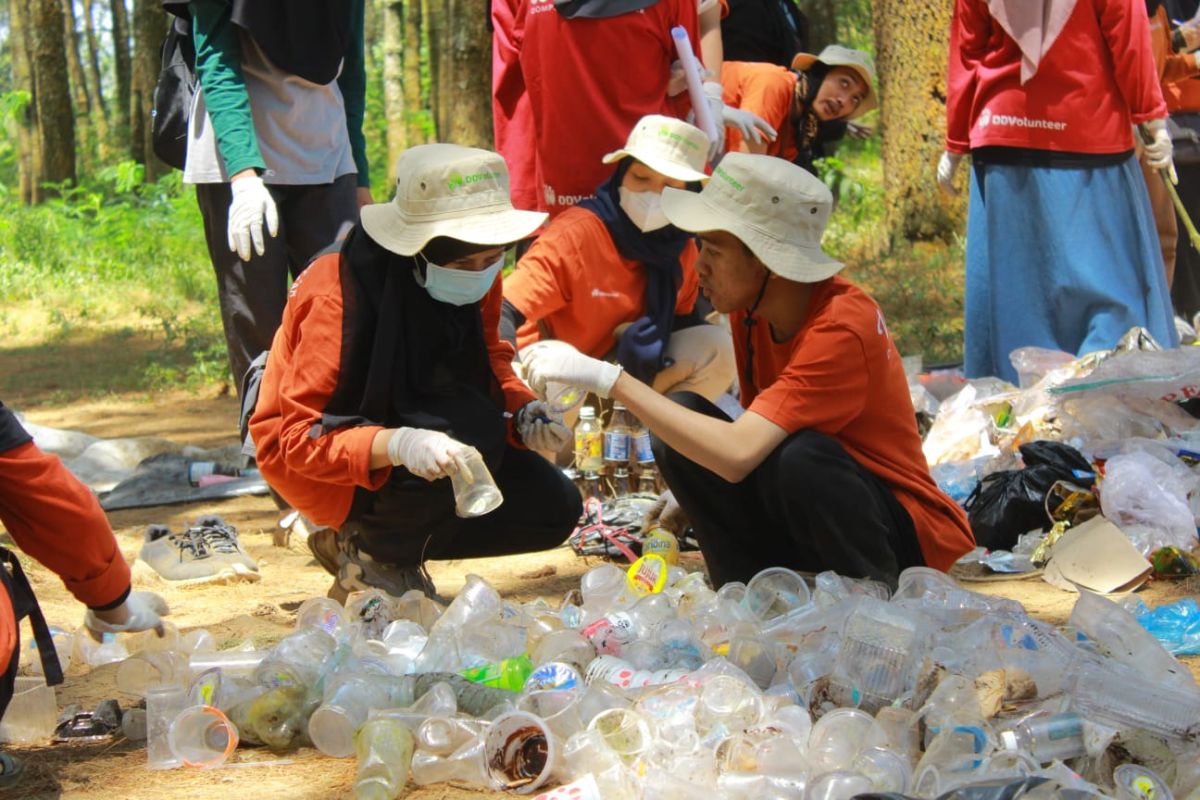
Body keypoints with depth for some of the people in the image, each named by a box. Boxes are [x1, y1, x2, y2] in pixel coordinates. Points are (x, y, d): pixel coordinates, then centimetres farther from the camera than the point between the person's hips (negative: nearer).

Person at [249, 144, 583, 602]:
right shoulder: (336, 299, -29)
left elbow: (493, 364, 4)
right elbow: (301, 438, -30)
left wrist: (526, 412, -20)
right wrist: (399, 445, -47)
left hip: (415, 431, 8)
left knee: (554, 510, -4)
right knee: (471, 432, -34)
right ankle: (372, 555, -8)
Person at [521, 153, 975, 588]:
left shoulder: (842, 329, -29)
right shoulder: (751, 306, -5)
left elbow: (739, 453, -39)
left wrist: (611, 379, -36)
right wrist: (694, 498, -5)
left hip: (906, 534, -6)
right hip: (802, 517, 7)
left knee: (799, 457, -36)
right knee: (683, 418, -12)